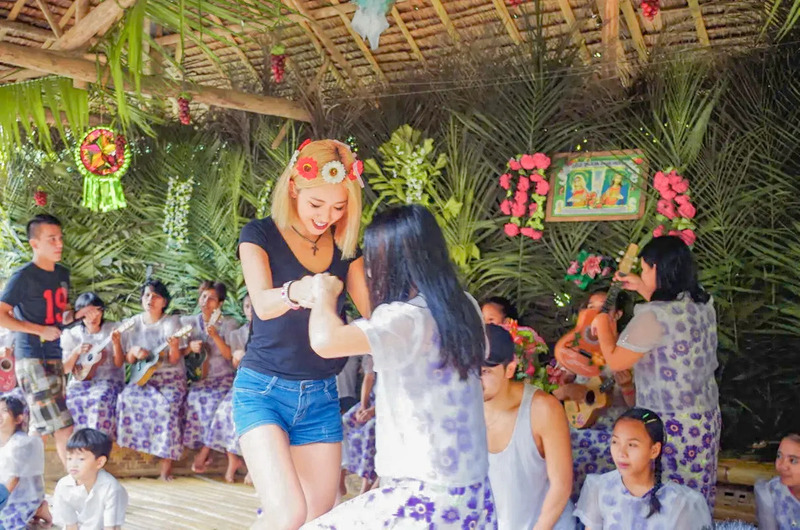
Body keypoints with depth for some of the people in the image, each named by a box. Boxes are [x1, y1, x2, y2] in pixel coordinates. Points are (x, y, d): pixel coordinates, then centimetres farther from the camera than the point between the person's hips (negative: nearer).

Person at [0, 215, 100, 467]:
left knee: (39, 430, 13)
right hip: (32, 360, -8)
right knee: (63, 428, -10)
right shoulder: (24, 276, -10)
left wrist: (78, 315, 2)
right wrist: (40, 330, -19)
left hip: (54, 358, 8)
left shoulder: (63, 273, 12)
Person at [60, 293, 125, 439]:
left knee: (100, 398, -35)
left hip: (109, 379, -2)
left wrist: (116, 343, -21)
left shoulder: (112, 330, 1)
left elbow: (118, 364, -5)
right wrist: (76, 352, -12)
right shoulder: (72, 335, 6)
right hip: (81, 380, 2)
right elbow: (65, 369, 6)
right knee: (70, 400, -30)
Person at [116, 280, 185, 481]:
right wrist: (133, 352, -12)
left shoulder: (171, 323, -2)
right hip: (143, 377, 3)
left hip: (170, 377, -3)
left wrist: (174, 347, -30)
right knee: (127, 397, -27)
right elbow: (128, 360, 11)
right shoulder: (134, 324, 8)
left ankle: (167, 459, -24)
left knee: (167, 403, -30)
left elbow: (173, 360, -8)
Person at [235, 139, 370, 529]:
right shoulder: (261, 235, -6)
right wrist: (296, 291, -46)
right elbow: (263, 303, -24)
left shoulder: (345, 247, 6)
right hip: (263, 390, -4)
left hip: (321, 398, 4)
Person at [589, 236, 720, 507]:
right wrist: (642, 289, 25)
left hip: (671, 424, -8)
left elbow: (616, 361, -13)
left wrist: (602, 323, 2)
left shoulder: (652, 316, -22)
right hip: (706, 417, 8)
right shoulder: (704, 302, 2)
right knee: (697, 496, 18)